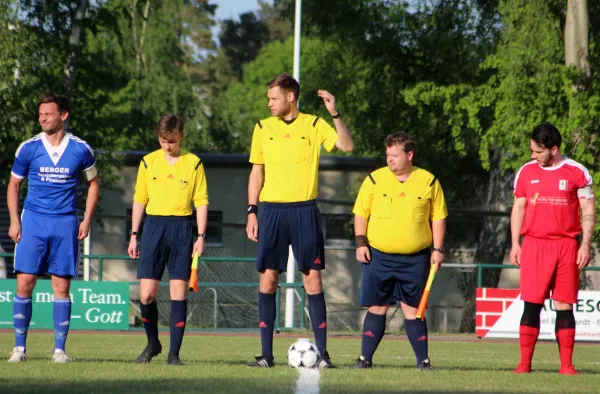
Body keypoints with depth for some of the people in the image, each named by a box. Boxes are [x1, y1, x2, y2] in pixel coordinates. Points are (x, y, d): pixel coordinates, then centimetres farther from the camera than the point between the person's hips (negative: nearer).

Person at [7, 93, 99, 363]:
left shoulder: (80, 150, 0)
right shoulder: (29, 148, 1)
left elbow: (93, 182, 13)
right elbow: (14, 184, 11)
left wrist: (87, 220, 4)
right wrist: (14, 221, 2)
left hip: (65, 224, 0)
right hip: (33, 220, 0)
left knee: (62, 286, -1)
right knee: (24, 283, -6)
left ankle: (59, 348, 4)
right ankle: (20, 346, 1)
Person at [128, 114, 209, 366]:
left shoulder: (193, 164, 3)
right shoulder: (148, 162, 8)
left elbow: (201, 201, 4)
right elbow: (139, 200, 12)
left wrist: (201, 236, -3)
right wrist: (134, 235, 9)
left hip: (181, 228, -1)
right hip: (153, 225, 1)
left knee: (179, 293, -3)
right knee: (146, 294, -4)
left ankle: (174, 353, 1)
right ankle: (153, 343, 18)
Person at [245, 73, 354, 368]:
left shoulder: (314, 125, 3)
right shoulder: (263, 128, 8)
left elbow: (347, 146, -9)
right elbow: (257, 172, 11)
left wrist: (334, 114, -18)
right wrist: (251, 211, 5)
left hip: (304, 211, -2)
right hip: (272, 211, 2)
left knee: (312, 280, -4)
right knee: (268, 280, -1)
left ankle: (322, 353, -1)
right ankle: (266, 354, 4)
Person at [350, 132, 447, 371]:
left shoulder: (428, 182, 2)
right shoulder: (375, 180, 2)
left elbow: (438, 217, 8)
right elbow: (361, 213, 7)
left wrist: (438, 249, 1)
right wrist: (361, 242, -3)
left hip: (415, 259, -1)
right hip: (379, 256, 1)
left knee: (412, 309, 0)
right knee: (377, 308, 2)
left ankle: (423, 360, 6)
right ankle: (365, 358, 7)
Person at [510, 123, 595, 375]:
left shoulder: (577, 173, 2)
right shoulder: (526, 172, 9)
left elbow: (588, 211, 4)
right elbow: (518, 208, 13)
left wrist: (586, 245, -4)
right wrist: (515, 244, 7)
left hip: (566, 246, -1)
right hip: (534, 245, 1)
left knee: (564, 305, 0)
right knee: (532, 304, -3)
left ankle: (566, 364, 2)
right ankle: (525, 363, -1)